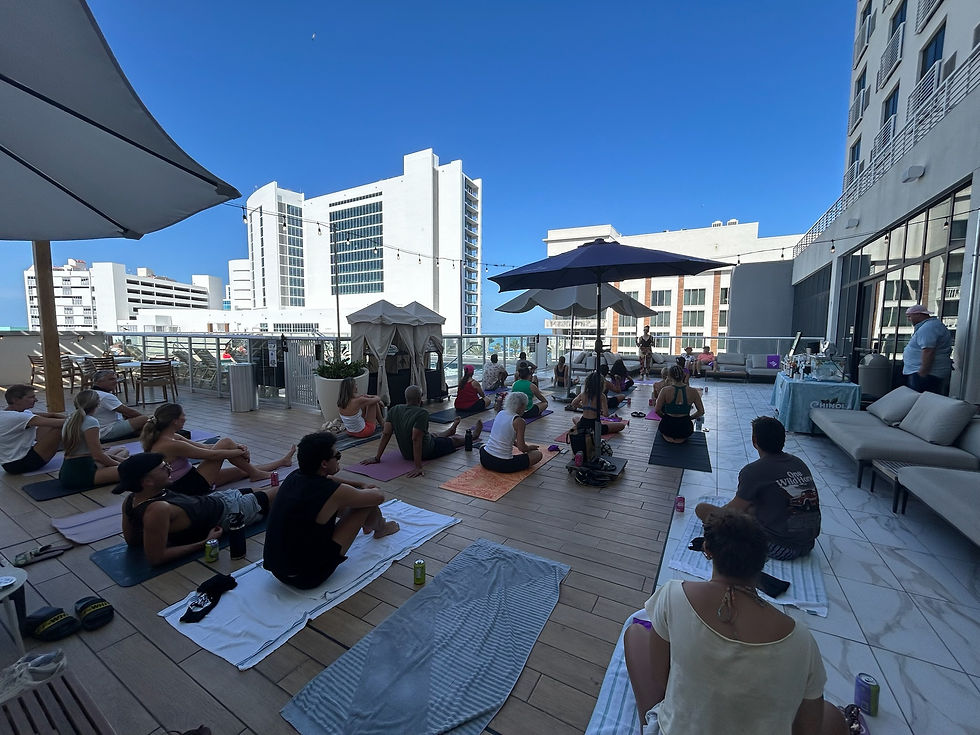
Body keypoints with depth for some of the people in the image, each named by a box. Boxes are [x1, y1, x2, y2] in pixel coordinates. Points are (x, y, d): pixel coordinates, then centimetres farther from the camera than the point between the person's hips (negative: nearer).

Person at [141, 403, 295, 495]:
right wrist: (240, 452, -5)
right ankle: (256, 474, 6)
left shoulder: (168, 438, 4)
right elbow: (211, 454, -20)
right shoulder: (171, 445, -27)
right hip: (190, 488, -9)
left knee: (245, 470, 13)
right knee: (225, 442, -10)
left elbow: (201, 446, 8)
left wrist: (236, 447, -1)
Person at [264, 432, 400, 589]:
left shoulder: (294, 477, -3)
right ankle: (380, 528, 32)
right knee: (368, 504, -3)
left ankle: (368, 524, 49)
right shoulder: (333, 492, -24)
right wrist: (367, 489, 15)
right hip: (307, 578, -7)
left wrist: (360, 485, 26)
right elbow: (379, 497, -8)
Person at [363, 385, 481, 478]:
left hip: (405, 453, 6)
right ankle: (473, 435, 53)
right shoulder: (422, 413, -30)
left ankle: (451, 429, 68)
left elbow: (386, 434, -12)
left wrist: (377, 458, -7)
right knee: (453, 440, 23)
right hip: (427, 453, -6)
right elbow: (416, 439, -36)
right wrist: (418, 467, -34)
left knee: (436, 436, 36)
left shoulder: (393, 410, -11)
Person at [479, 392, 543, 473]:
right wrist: (530, 447, 10)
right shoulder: (519, 421, -12)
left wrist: (517, 444, 28)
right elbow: (522, 448, -10)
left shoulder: (500, 413, 8)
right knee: (538, 454, 8)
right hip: (503, 465, -6)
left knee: (483, 446, 42)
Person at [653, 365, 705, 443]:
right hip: (685, 428, 2)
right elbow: (701, 412, -3)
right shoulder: (693, 392, -11)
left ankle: (668, 437, 22)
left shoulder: (665, 391, -17)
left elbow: (657, 410, -10)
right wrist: (690, 418, 13)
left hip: (667, 428, -1)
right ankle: (681, 438, 25)